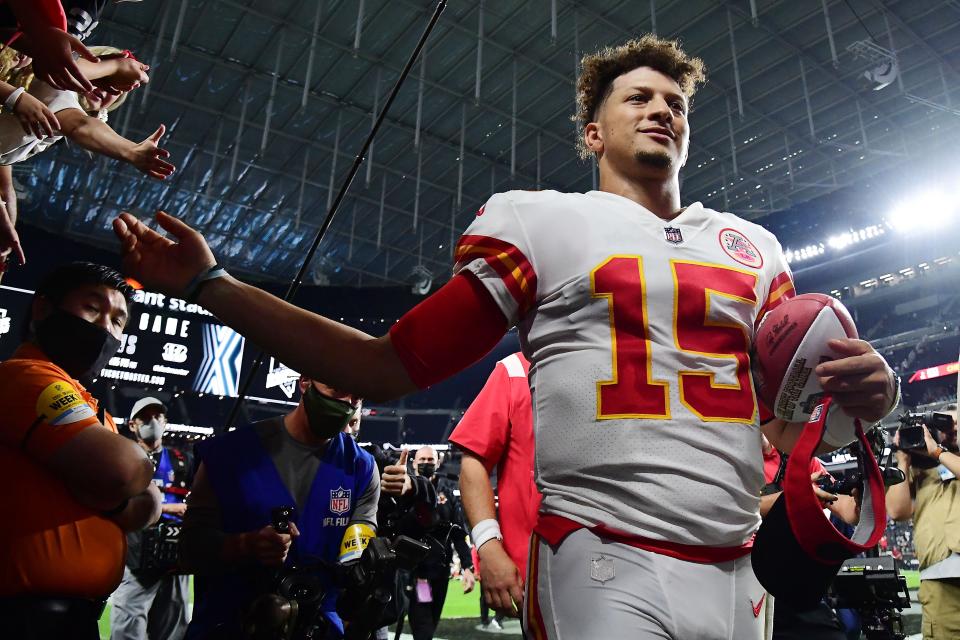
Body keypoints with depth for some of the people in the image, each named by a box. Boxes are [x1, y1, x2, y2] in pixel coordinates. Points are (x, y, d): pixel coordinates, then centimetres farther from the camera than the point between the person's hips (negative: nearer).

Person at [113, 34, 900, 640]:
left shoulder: (752, 247, 13)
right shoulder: (540, 221, 1)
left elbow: (791, 423, 17)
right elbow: (393, 366, -3)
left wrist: (864, 395, -6)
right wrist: (211, 285, -5)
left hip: (734, 573, 5)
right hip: (604, 566, -4)